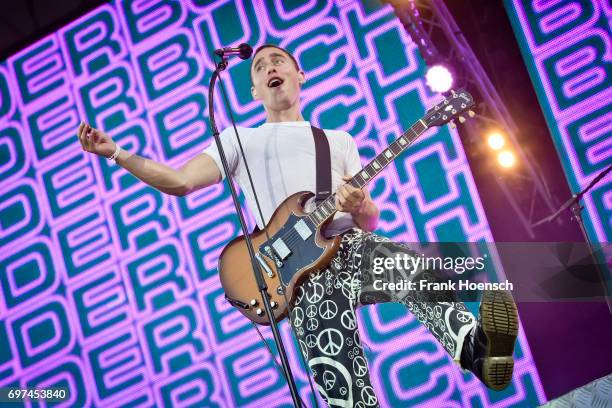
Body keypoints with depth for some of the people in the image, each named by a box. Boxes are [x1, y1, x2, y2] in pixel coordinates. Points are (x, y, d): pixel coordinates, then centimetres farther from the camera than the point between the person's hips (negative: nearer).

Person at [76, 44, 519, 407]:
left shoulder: (337, 139, 28)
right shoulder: (239, 139, 25)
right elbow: (180, 181, 11)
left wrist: (361, 207, -5)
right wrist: (115, 152, 0)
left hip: (352, 244, 2)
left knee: (422, 269, -34)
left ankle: (476, 348, -51)